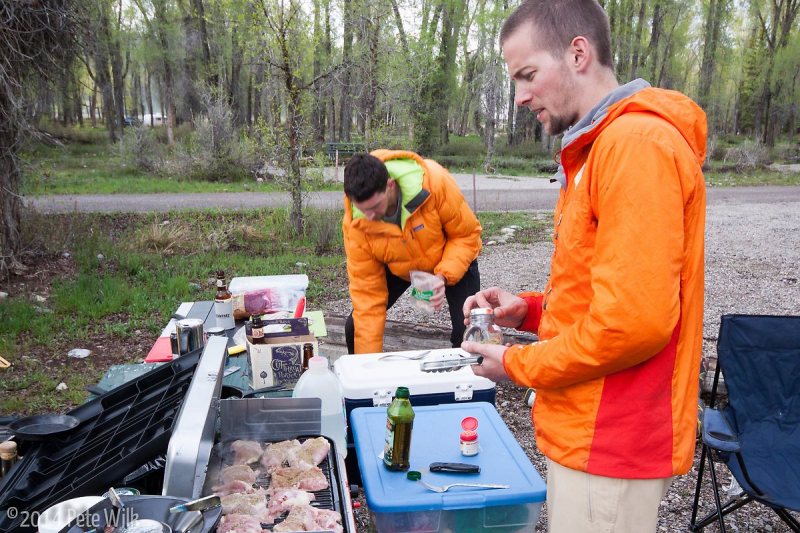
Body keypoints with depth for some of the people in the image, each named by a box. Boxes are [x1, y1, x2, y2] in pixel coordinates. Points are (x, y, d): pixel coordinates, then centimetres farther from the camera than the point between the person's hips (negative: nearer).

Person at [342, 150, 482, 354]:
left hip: (452, 262, -1)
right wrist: (368, 360, -23)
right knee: (356, 327, -7)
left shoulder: (434, 182, -37)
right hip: (397, 268, 2)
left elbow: (467, 234, -22)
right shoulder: (355, 225, -29)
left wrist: (444, 275, -38)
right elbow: (367, 293, -23)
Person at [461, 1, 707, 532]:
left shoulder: (638, 142, -19)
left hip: (612, 444, -9)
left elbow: (635, 319, -26)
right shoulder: (601, 147, 13)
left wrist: (518, 364, -12)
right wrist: (529, 310, 4)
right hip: (591, 430, 9)